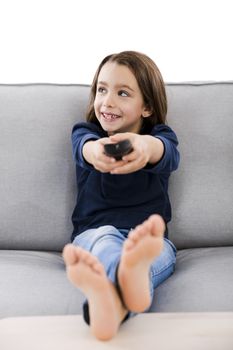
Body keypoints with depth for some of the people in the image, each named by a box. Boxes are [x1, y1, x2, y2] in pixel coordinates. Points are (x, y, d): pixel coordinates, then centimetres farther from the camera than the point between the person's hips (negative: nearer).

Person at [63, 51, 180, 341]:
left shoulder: (160, 135, 10)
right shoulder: (85, 132, 12)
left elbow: (166, 151, -18)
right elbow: (84, 144, -17)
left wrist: (145, 146, -47)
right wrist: (95, 150, -46)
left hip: (152, 238, 1)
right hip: (92, 235, 0)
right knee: (107, 237, -36)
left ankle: (112, 300, -71)